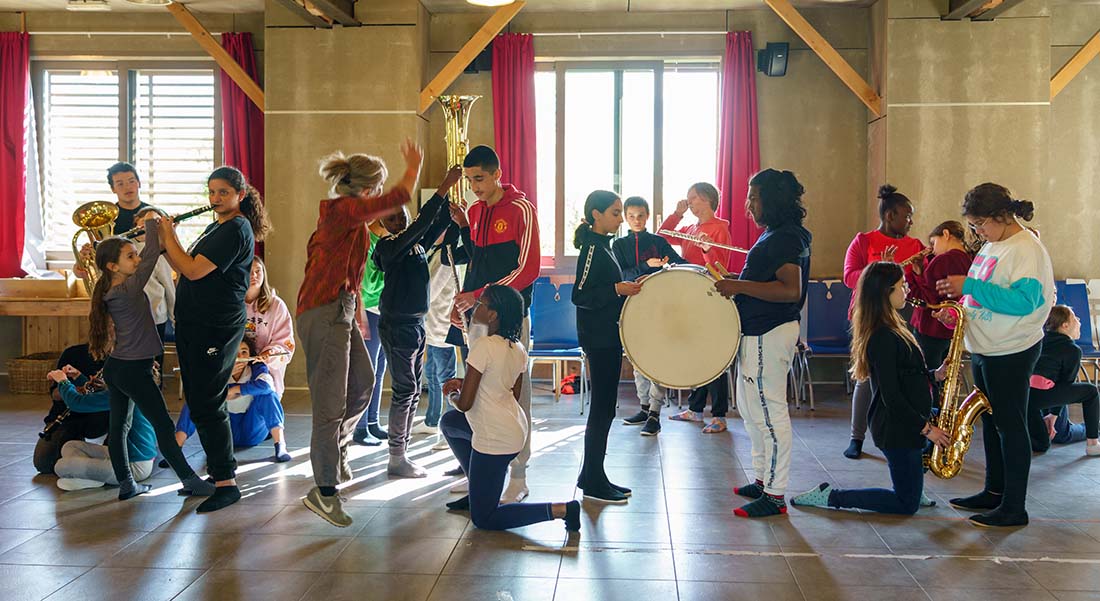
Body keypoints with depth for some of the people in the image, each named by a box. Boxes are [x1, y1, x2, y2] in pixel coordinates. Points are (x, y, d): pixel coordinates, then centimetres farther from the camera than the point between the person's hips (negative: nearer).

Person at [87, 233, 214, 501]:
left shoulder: (112, 290, 6)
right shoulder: (128, 289, -20)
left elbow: (145, 257, 16)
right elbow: (151, 256, -25)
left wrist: (159, 229, 8)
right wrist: (153, 224, -11)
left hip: (115, 367, 9)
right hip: (134, 369, -9)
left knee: (119, 426, 12)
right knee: (163, 425, -2)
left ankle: (126, 483, 19)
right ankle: (189, 480, 4)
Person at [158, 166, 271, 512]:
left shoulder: (236, 229, -14)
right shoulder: (216, 228, 18)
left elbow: (194, 271, -20)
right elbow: (184, 268, 16)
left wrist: (168, 236, -9)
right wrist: (165, 240, 3)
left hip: (216, 327, -10)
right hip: (194, 324, 10)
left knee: (206, 405, -9)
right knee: (198, 402, 14)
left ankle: (226, 483, -3)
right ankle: (215, 471, 24)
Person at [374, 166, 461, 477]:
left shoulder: (416, 244, 11)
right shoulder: (389, 246, -13)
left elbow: (438, 225, 4)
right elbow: (423, 221, -23)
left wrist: (451, 196, -10)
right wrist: (444, 187, -26)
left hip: (416, 324, 9)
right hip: (396, 325, -8)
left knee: (412, 391, 11)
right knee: (404, 390, -5)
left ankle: (401, 454, 19)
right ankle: (396, 459, 3)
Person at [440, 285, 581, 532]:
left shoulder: (483, 345, -20)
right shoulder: (518, 348, 5)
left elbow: (464, 404, -21)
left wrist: (453, 393, 4)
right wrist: (465, 384, 15)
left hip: (496, 439, -9)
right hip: (516, 428, 9)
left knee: (483, 519, 4)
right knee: (448, 422, 29)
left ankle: (560, 510, -10)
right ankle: (479, 490, 29)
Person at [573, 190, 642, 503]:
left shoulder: (602, 245, 15)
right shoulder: (592, 247, -14)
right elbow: (580, 295, -20)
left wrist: (629, 288, 15)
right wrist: (617, 289, -27)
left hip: (608, 335, 10)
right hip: (599, 337, -10)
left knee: (604, 406, 12)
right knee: (603, 407, -5)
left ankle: (593, 477, 20)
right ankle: (593, 482, 3)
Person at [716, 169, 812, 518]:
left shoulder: (785, 238, -17)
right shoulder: (774, 234, 15)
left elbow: (791, 290, -27)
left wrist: (739, 286, -25)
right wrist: (733, 283, 13)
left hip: (769, 334, -11)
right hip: (758, 332, 11)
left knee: (768, 412, -5)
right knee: (751, 407, 19)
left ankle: (775, 496, 3)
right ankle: (763, 479, 31)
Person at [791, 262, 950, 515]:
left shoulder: (891, 330, 10)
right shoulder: (884, 337, -20)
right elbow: (891, 397, -21)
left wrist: (936, 374, 5)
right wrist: (926, 428, -15)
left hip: (901, 424, 9)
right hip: (896, 427, -9)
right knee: (906, 505, 0)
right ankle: (831, 496, 1)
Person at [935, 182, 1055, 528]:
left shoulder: (1027, 249, -16)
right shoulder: (991, 246, 13)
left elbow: (1023, 301, -27)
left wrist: (969, 287, -26)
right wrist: (961, 306, 2)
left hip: (1012, 353, -9)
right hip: (984, 350, 9)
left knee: (1010, 425, -3)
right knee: (991, 423, 16)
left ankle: (1014, 507, 5)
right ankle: (994, 492, 27)